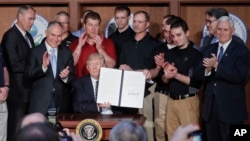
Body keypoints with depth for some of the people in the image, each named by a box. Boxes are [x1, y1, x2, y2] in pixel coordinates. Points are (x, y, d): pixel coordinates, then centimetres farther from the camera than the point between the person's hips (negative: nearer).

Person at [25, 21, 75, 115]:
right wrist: (43, 67, -23)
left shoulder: (67, 53, 10)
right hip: (40, 103, -2)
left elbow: (72, 77, 8)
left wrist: (66, 77, -14)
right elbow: (29, 74, -7)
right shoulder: (36, 52, 1)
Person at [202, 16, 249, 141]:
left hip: (231, 108, -5)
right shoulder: (209, 49, 10)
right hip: (210, 106, 5)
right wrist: (207, 70, -17)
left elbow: (239, 76, -20)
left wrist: (217, 65, -22)